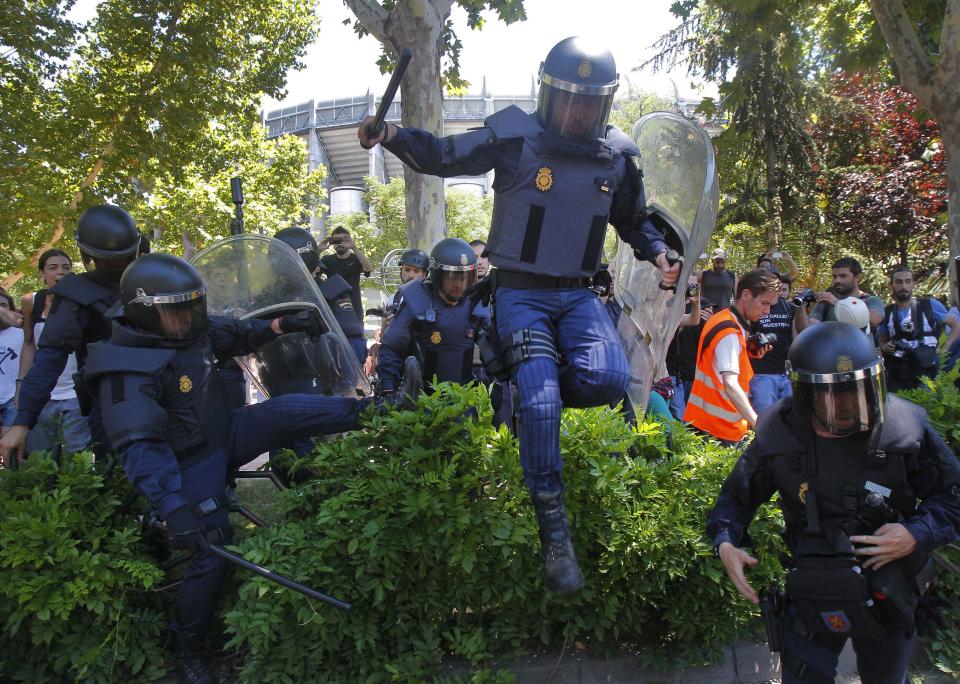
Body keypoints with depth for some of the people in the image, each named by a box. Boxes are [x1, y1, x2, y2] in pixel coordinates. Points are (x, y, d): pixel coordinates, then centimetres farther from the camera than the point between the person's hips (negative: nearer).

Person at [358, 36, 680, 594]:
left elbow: (636, 220, 23)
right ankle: (555, 534, -7)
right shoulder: (514, 138, -5)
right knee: (542, 407, -19)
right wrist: (392, 135, -20)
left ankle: (527, 391, 8)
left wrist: (659, 254, 4)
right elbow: (443, 156, -2)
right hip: (521, 294, -3)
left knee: (608, 379, -25)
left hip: (578, 296, 4)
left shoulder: (618, 156, 8)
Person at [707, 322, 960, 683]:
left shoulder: (905, 429, -17)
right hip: (812, 592, -1)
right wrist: (725, 542, -17)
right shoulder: (778, 436, -15)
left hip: (887, 595, 1)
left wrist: (918, 535, -21)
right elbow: (737, 497, 0)